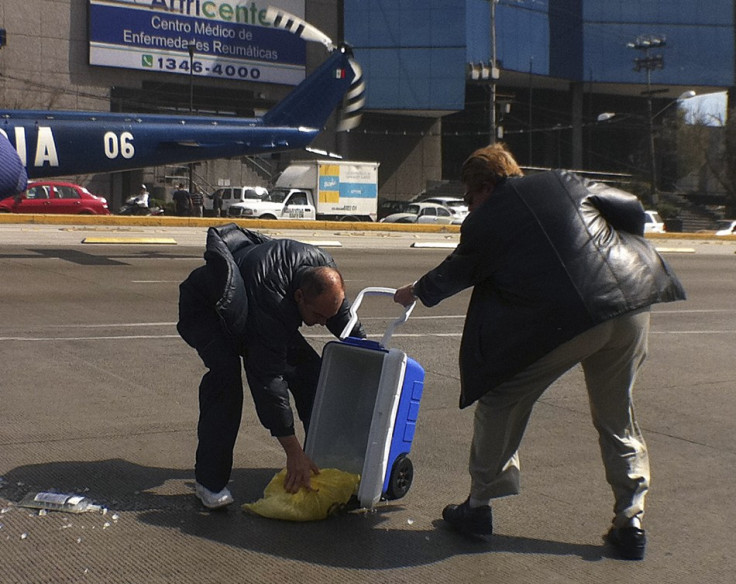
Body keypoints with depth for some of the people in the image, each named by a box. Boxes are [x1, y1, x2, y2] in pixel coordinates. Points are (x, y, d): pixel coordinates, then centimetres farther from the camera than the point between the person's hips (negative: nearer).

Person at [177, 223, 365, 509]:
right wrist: (294, 452, -42)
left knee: (308, 368, -4)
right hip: (205, 309, -7)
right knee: (226, 373, -31)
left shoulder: (324, 269, -22)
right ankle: (209, 480, -23)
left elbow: (346, 322, 0)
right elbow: (268, 380, -43)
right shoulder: (271, 303, -45)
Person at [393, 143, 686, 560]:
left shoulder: (484, 221, 10)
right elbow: (631, 209, 18)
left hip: (564, 319, -4)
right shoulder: (565, 182, 19)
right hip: (632, 306, 5)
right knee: (617, 415, 19)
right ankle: (631, 523, 19)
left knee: (501, 401, 14)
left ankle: (480, 507, 21)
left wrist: (418, 291, 46)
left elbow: (457, 271, 26)